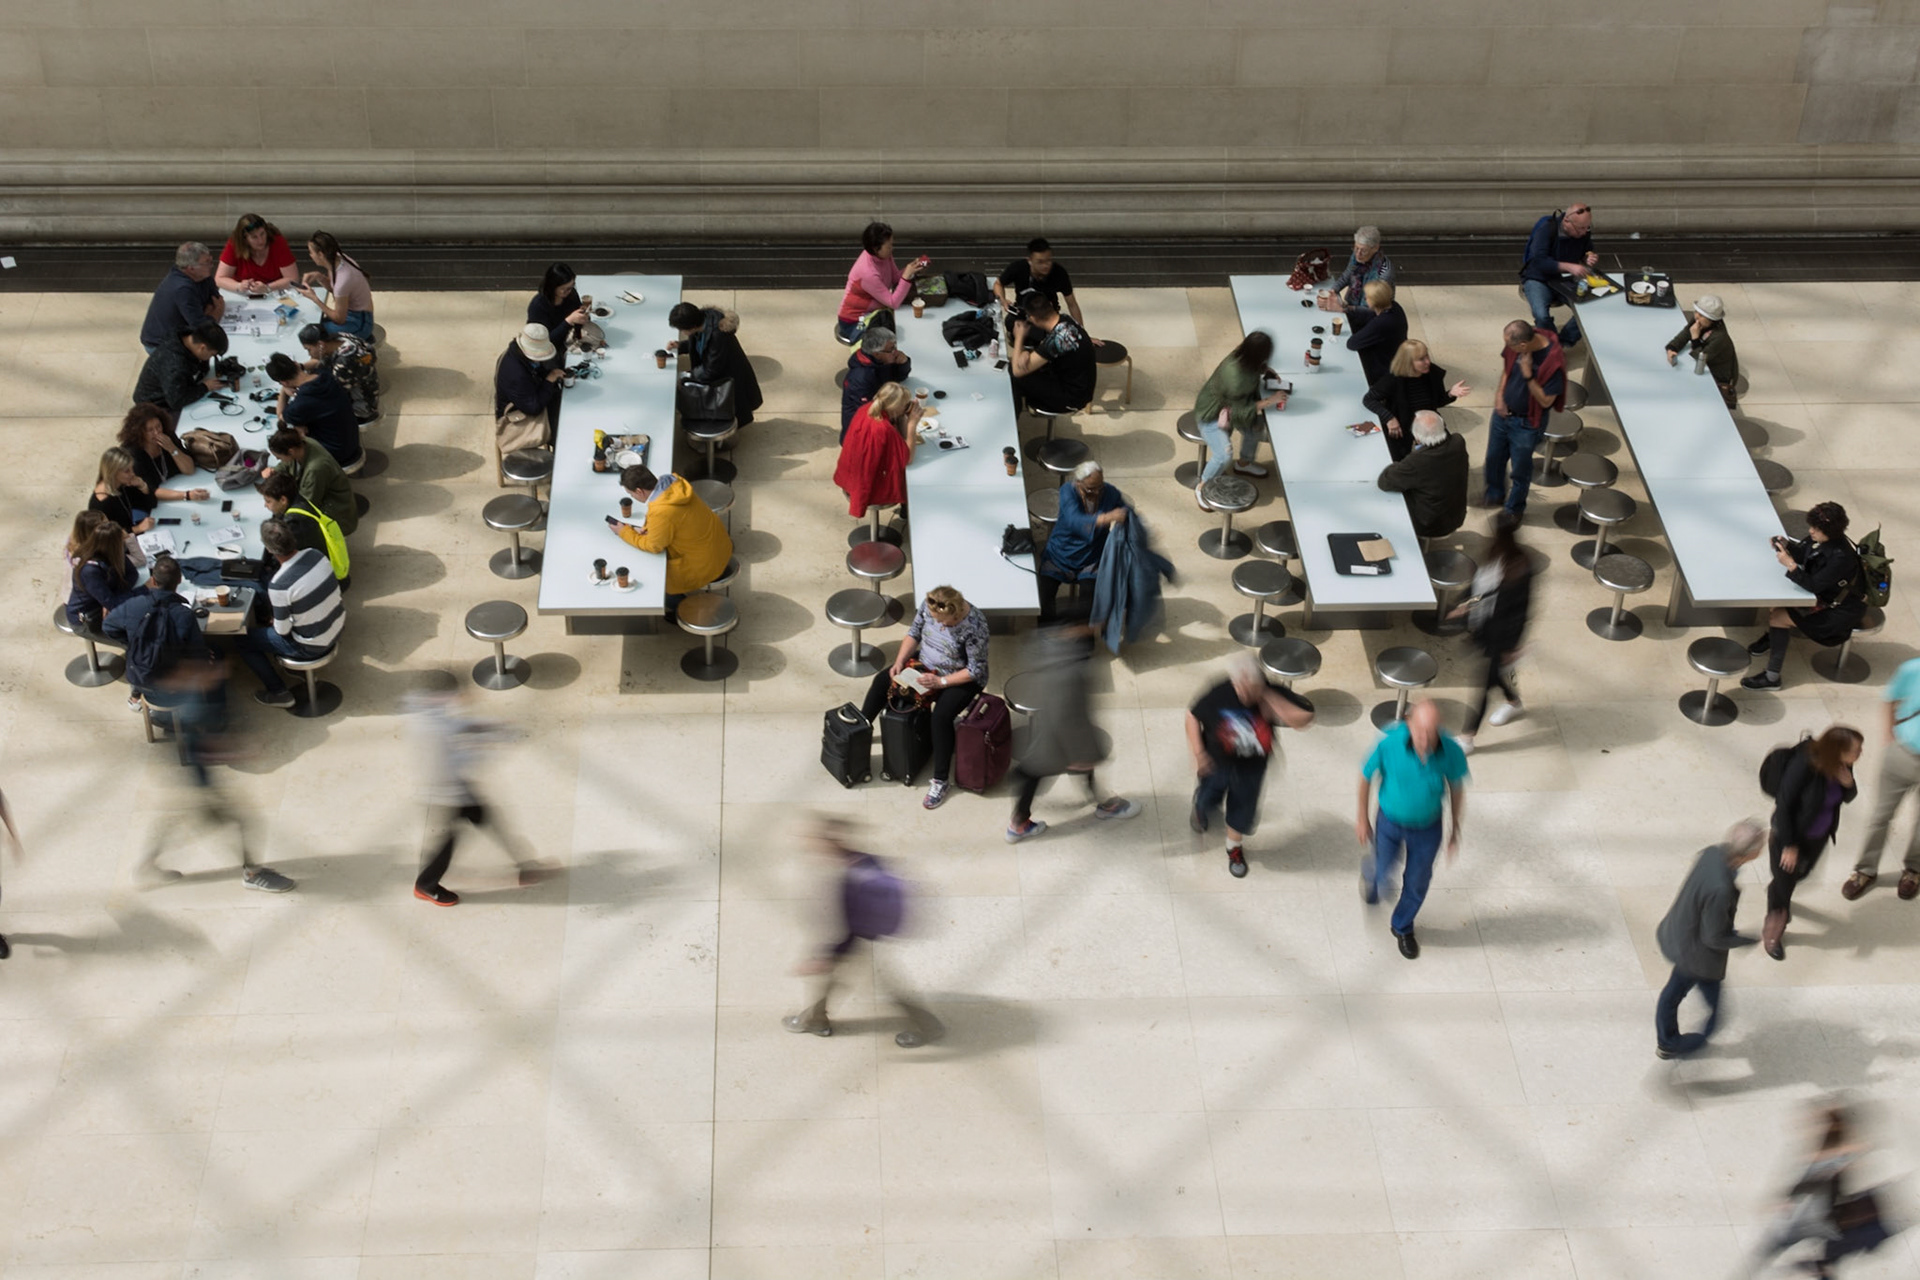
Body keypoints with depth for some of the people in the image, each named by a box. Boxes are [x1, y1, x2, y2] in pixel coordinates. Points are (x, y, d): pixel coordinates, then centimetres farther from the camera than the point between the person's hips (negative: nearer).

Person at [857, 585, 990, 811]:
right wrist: (900, 661, -11)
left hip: (960, 678, -7)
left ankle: (940, 782, -21)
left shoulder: (973, 626, -32)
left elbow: (976, 670, -25)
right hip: (926, 665, 7)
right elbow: (914, 633, 2)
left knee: (941, 715, -30)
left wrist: (941, 682, -28)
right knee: (882, 681, -1)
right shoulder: (928, 606, -15)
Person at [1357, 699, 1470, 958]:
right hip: (1390, 822, -1)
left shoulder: (1451, 752, -29)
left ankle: (1402, 927, 50)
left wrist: (1455, 831, 3)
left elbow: (1456, 788, -8)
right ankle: (1370, 872, 63)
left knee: (1417, 883, 19)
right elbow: (1366, 777, -14)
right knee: (1382, 871, 23)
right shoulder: (1389, 745, -34)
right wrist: (1363, 818, -2)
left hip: (1428, 827, 1)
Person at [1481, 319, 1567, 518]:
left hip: (1527, 423, -6)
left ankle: (1515, 509, 40)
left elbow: (1546, 401, -25)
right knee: (1494, 458, 24)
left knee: (1520, 469, 15)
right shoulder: (1517, 344, -17)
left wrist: (1528, 375, -35)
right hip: (1503, 412, 6)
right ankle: (1495, 494, 52)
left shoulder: (1553, 361, -34)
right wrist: (1500, 393, -5)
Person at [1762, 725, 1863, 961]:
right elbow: (1783, 805, -26)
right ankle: (1772, 932, 37)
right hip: (1791, 834, -6)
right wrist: (1789, 845, -20)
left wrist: (1848, 784, -24)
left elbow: (1847, 798, 1)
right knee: (1784, 881, 12)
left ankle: (1778, 893, 63)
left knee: (1801, 873, 29)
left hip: (1819, 836, 6)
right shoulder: (1804, 765, -36)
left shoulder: (1841, 765, -17)